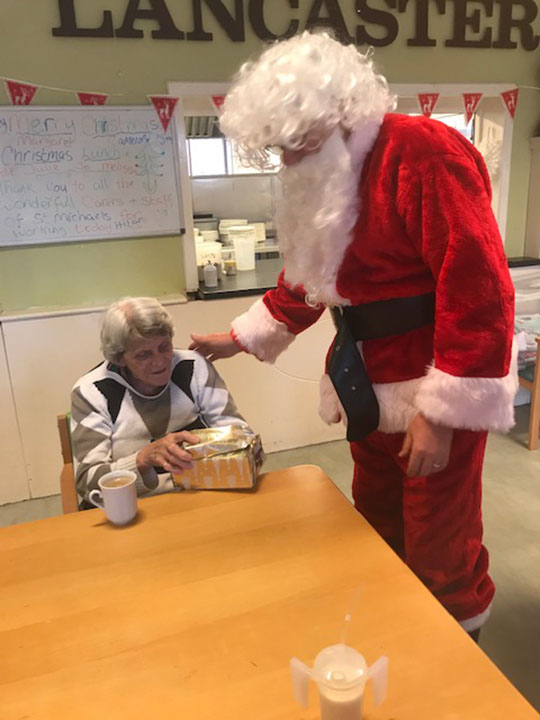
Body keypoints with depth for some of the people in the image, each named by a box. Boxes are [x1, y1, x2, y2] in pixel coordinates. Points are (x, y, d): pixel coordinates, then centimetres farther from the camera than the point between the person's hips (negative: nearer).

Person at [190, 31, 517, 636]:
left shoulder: (424, 152, -18)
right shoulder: (327, 179, 10)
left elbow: (478, 290, -23)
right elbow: (308, 277, 21)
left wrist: (442, 411, -22)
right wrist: (240, 338, 20)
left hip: (436, 394, -8)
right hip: (372, 391, 8)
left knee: (439, 551, 7)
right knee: (377, 529, 21)